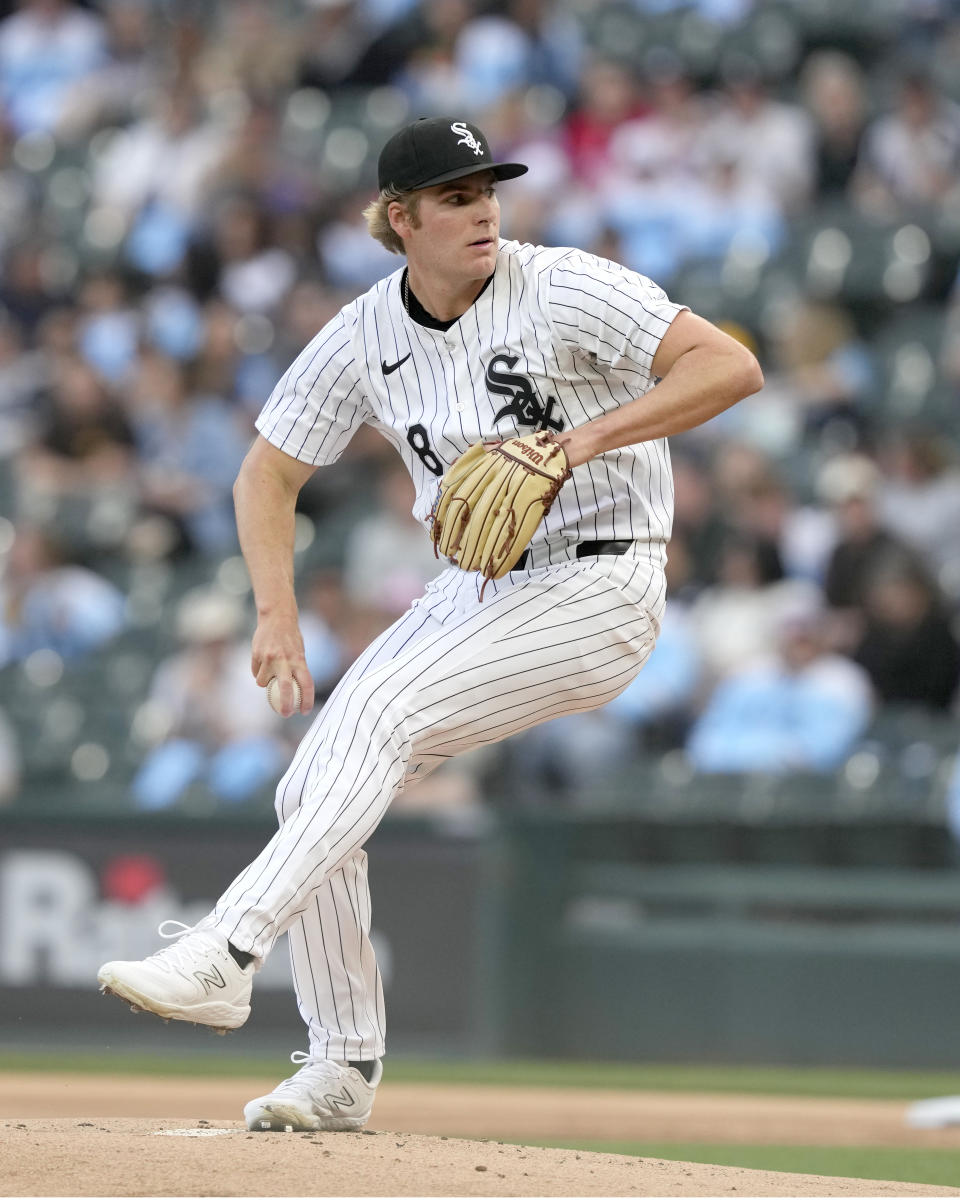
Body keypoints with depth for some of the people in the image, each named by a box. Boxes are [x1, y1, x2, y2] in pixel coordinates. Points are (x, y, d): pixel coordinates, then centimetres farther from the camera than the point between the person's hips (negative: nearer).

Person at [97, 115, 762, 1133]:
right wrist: (277, 615, -7)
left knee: (378, 714, -26)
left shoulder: (566, 291, -16)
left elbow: (731, 366, -22)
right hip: (473, 592, 6)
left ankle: (226, 954, -30)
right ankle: (344, 1067, 7)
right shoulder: (365, 336, -1)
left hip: (594, 590, -6)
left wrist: (588, 436, -31)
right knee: (312, 791, -3)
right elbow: (268, 473, 7)